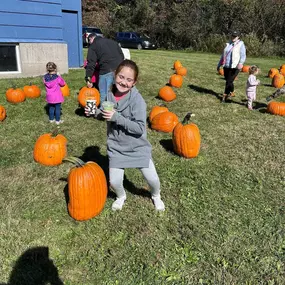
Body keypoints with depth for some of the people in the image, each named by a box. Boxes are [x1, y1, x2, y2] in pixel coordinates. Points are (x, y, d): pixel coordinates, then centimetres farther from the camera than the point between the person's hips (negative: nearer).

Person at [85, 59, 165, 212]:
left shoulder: (137, 100, -22)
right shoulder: (109, 95, -8)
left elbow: (139, 128, -26)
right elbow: (105, 115, 10)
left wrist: (117, 117, -31)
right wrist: (95, 112, -12)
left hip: (137, 148, -3)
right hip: (116, 148, 3)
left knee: (153, 179, 5)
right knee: (114, 182, 4)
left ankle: (156, 196, 41)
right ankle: (121, 196, 41)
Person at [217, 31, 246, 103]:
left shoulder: (241, 44, -3)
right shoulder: (228, 44, 14)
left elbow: (243, 56, -13)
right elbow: (223, 55, 21)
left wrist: (240, 63, -31)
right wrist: (219, 64, 21)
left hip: (234, 67, -5)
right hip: (226, 66, 6)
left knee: (229, 82, -7)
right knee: (228, 81, 13)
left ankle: (224, 96, 3)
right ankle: (232, 93, 35)